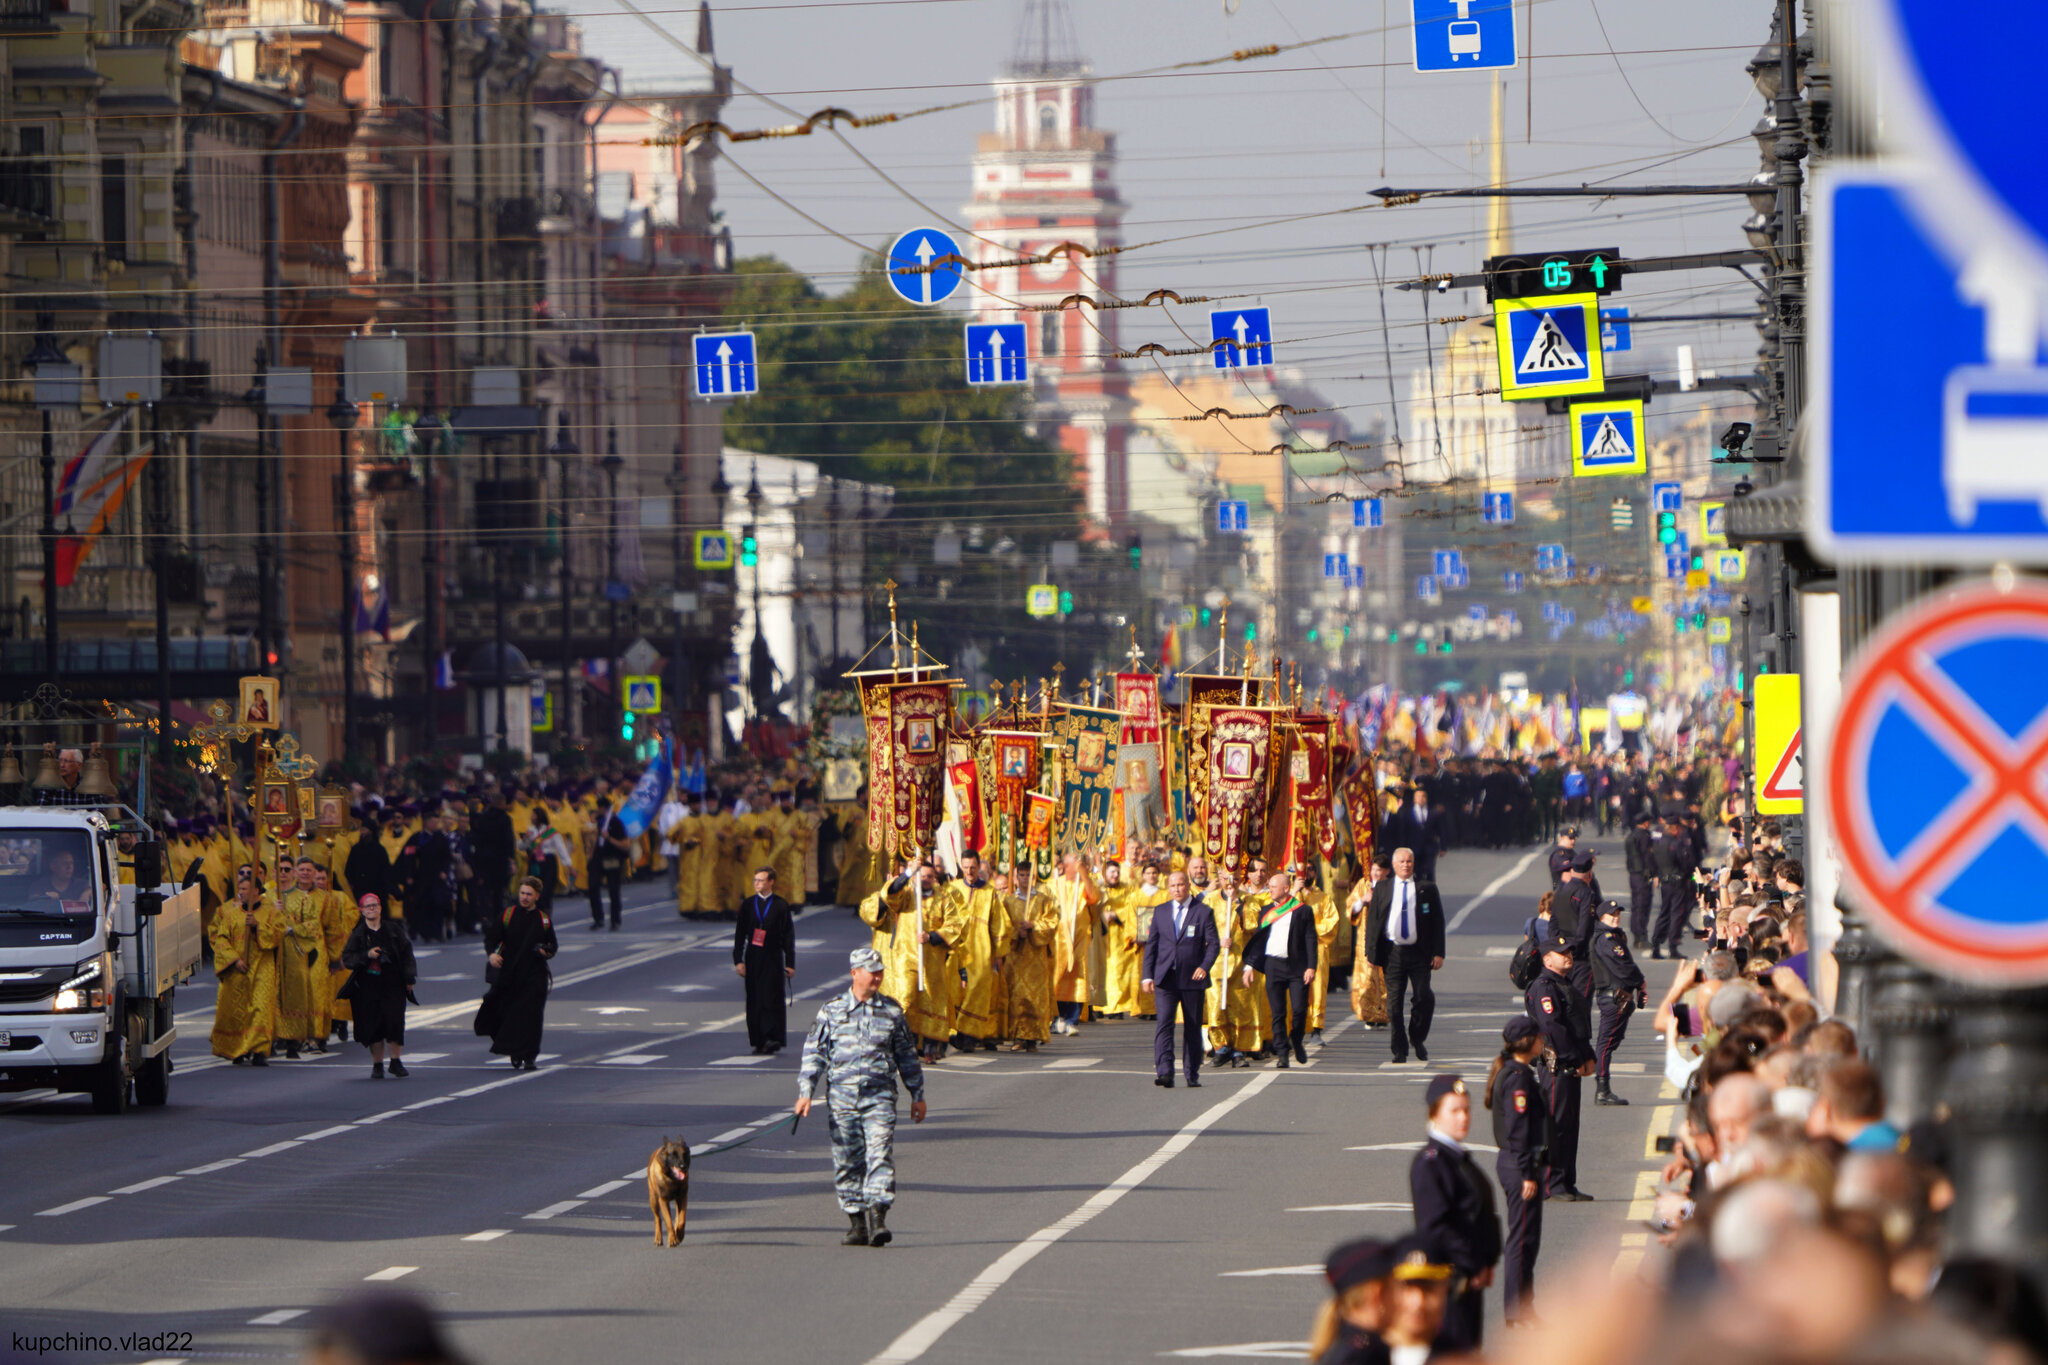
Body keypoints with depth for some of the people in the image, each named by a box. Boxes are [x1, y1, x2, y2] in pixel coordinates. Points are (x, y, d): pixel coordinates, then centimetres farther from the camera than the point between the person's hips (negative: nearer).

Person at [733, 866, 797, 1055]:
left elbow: (788, 937, 3)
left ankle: (772, 1039, -8)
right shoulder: (748, 905, 8)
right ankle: (758, 1041, 8)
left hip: (773, 959, -3)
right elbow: (739, 934, 9)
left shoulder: (781, 906, 2)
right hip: (753, 959, 3)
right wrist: (738, 960, 0)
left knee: (772, 1000, -10)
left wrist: (790, 964, -1)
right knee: (754, 1002, 2)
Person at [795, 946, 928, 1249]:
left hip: (879, 1096, 0)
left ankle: (878, 1220, -18)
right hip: (841, 1096, 0)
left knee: (880, 1156, -14)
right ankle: (856, 1224, 13)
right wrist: (805, 1091, -3)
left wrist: (917, 1095, 19)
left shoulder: (891, 1011, 8)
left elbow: (907, 1055, 17)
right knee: (847, 1162, 3)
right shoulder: (832, 1010, 4)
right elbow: (814, 1052, 5)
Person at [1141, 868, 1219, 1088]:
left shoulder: (1202, 912, 3)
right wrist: (1148, 975, 3)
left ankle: (1192, 1074, 16)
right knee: (1163, 1023, -13)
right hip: (1165, 979, 1)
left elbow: (1213, 943, -1)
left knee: (1193, 1027, 7)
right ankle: (1164, 1073, -20)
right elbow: (1151, 944, 11)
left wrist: (1205, 966, -17)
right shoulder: (1160, 911, 11)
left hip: (1192, 979, -1)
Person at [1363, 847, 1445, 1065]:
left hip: (1419, 953, -1)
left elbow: (1437, 922, 7)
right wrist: (1371, 953, 0)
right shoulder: (1381, 889, 9)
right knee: (1394, 1003, 0)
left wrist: (1438, 953, -2)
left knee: (1424, 997, -11)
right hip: (1392, 953, 1)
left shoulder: (1427, 889, 7)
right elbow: (1372, 921, 8)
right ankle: (1399, 1052, 8)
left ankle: (1417, 1039, 14)